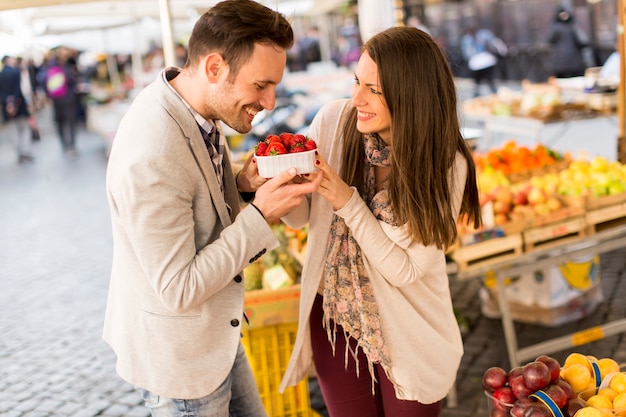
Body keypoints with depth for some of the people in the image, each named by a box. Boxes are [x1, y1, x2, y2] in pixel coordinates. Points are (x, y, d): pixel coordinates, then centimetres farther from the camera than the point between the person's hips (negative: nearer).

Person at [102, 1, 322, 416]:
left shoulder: (194, 107, -6)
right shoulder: (151, 158, -34)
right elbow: (178, 289, -28)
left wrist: (242, 183, -9)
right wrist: (260, 215, -28)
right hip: (178, 354, -8)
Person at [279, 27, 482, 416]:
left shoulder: (446, 165, -20)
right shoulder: (333, 120, -13)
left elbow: (405, 269, -19)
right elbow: (300, 219, -5)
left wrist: (348, 202, -28)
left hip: (408, 336, -2)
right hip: (333, 319, 3)